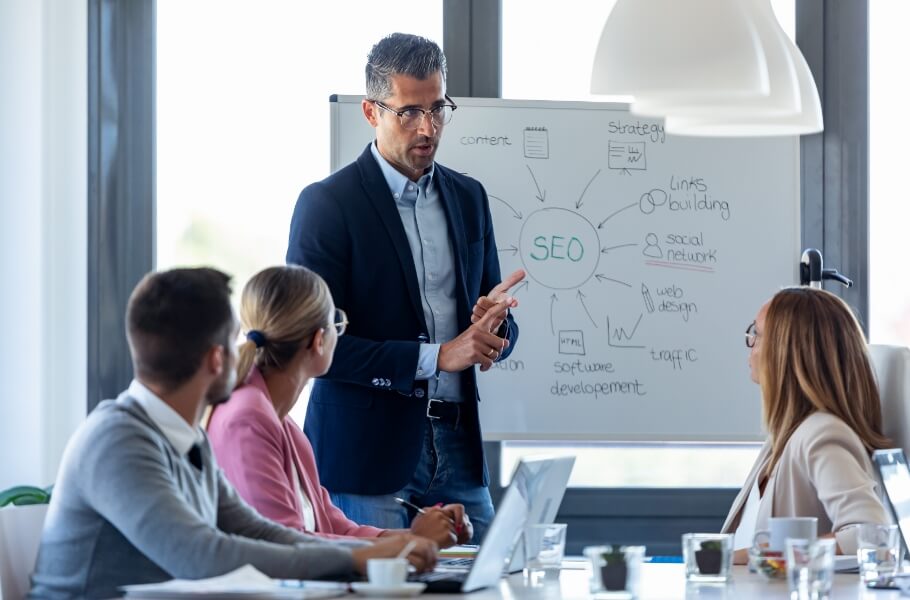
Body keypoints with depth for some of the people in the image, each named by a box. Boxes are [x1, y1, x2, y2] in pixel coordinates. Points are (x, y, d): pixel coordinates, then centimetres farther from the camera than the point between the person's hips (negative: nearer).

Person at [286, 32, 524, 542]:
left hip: (457, 445, 5)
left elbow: (500, 328, 17)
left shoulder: (468, 198, 11)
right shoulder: (328, 204, -7)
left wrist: (493, 329, -8)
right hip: (370, 455, -5)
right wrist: (436, 357, -19)